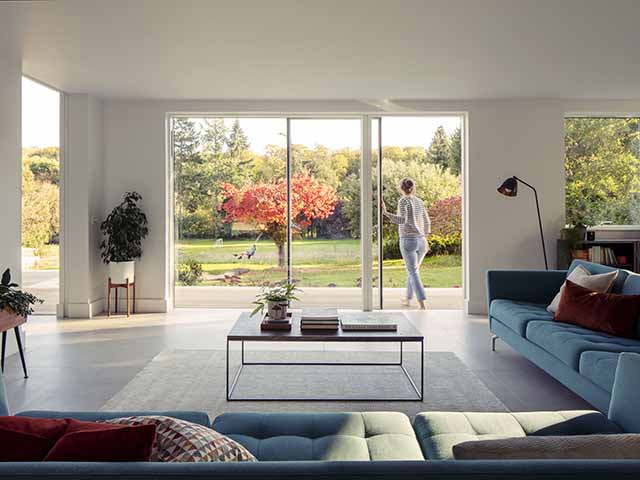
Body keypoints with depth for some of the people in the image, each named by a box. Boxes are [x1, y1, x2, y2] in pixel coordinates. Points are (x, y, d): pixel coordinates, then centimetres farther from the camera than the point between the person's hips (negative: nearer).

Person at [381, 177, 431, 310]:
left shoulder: (403, 200, -8)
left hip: (408, 240, -6)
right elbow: (427, 222, 18)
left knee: (413, 273, -5)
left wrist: (385, 213, -27)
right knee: (413, 269, 22)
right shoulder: (420, 202, 12)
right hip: (421, 241, 6)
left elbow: (402, 220, -20)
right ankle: (407, 299, 37)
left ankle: (422, 304, -15)